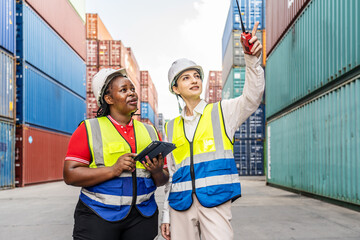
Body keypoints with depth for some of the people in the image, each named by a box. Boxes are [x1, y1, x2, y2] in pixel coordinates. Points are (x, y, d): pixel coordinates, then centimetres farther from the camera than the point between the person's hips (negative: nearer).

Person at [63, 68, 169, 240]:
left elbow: (163, 180, 15)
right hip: (98, 218, -3)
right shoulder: (89, 129, 1)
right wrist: (113, 170, -18)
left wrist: (157, 172, -8)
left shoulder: (149, 131, 13)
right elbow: (70, 175, -8)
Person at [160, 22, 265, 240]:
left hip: (215, 200, -3)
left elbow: (252, 97, -10)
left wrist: (252, 59, -25)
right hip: (181, 205, 3)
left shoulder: (222, 112, 8)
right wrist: (166, 215, 14)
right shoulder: (172, 128, 14)